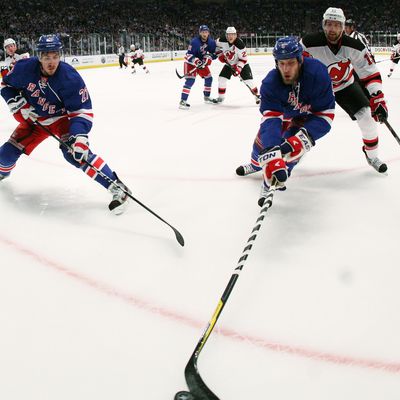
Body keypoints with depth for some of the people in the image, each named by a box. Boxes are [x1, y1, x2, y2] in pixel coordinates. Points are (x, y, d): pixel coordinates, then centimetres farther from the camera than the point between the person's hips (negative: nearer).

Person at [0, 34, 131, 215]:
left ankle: (116, 187, -28)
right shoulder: (25, 68, -20)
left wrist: (80, 136, -42)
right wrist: (16, 101, -17)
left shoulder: (70, 77, -29)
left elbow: (82, 110, -27)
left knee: (74, 152, -29)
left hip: (61, 117, -4)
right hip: (34, 118, 4)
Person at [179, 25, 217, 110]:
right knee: (190, 80, -21)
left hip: (202, 62, 7)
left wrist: (209, 56, -23)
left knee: (209, 78, 11)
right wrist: (196, 62, -37)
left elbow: (214, 54, -3)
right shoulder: (195, 41, -25)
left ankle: (207, 97, 33)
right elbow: (189, 55, -25)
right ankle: (183, 101, -25)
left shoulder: (211, 42, -8)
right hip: (190, 63, -7)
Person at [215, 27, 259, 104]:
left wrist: (238, 68, -32)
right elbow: (217, 44, 6)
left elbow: (243, 59, -24)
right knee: (221, 78, -3)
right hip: (229, 63, 4)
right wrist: (220, 54, -4)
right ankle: (221, 97, 13)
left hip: (241, 64, -4)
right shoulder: (222, 41, -20)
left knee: (248, 80, -14)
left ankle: (257, 96, -1)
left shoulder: (240, 44, -31)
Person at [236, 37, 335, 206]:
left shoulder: (317, 73, -41)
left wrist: (302, 138, -49)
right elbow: (270, 119, -41)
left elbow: (325, 115, -36)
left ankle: (272, 183, -3)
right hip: (285, 111, 3)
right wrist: (272, 155, -56)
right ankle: (256, 165, 47)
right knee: (263, 140, 10)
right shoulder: (270, 83, -34)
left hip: (312, 113, -3)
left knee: (294, 145, -24)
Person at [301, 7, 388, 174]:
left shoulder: (354, 46, -24)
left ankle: (372, 156, 9)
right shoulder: (309, 43, -30)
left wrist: (378, 100, -26)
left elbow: (370, 74, -18)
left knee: (367, 116, -11)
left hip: (346, 85, 1)